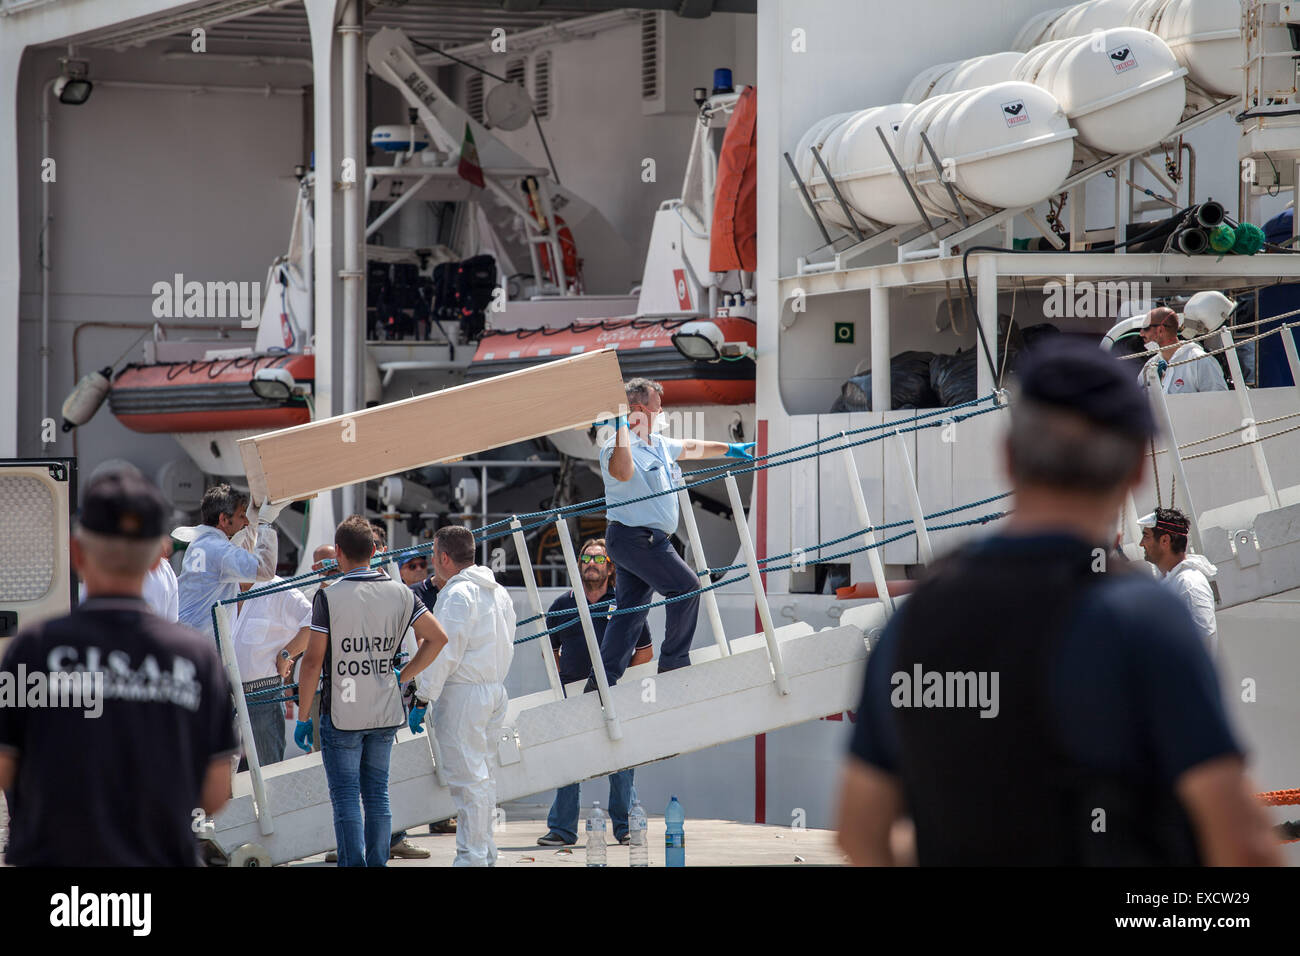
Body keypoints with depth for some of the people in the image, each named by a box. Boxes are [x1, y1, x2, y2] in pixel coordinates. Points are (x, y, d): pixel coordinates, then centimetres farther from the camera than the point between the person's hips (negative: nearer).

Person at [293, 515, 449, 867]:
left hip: (341, 715, -4)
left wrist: (303, 716, -5)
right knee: (377, 795, 12)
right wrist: (403, 675, 8)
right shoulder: (399, 593, 2)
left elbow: (313, 660, -11)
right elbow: (438, 638, -1)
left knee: (346, 798, -1)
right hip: (386, 714, 4)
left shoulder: (329, 597, -11)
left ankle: (354, 866, -6)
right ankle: (378, 864, 12)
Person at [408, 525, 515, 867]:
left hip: (462, 694, -9)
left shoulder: (457, 594, -13)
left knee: (467, 778, -7)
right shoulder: (499, 592, 14)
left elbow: (444, 653, -17)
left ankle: (472, 857, -8)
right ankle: (486, 854, 18)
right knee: (482, 776, 14)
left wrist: (422, 700, -13)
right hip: (495, 690, 9)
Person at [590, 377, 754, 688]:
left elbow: (690, 447, 33)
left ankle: (602, 682, 6)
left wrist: (731, 449, 45)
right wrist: (623, 426, -39)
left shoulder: (658, 444, 16)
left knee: (630, 610, 7)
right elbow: (623, 472, -39)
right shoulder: (619, 446, -16)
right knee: (686, 587, -5)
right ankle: (674, 661, 2)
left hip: (648, 540, 10)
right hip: (636, 537, -10)